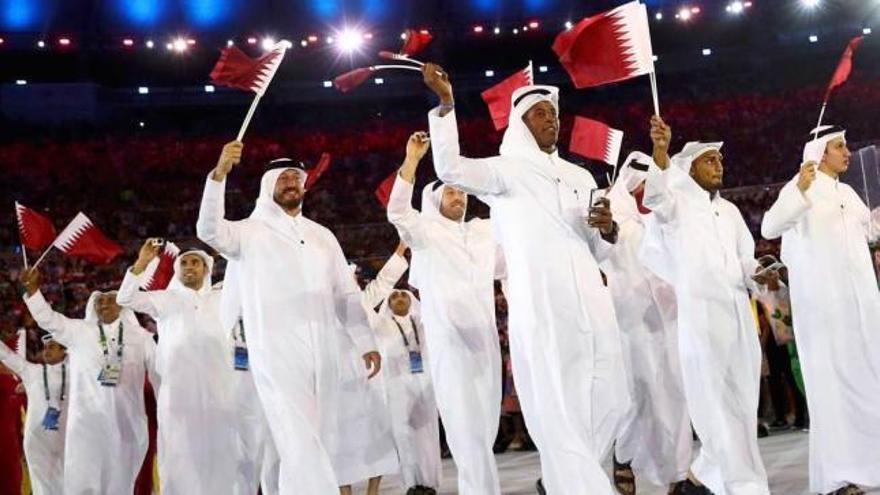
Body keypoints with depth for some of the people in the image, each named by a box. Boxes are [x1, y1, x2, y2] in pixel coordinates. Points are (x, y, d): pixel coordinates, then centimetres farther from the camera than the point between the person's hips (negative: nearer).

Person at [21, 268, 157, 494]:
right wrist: (32, 288, -10)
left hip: (127, 422, 1)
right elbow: (47, 319, 2)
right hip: (87, 420, -1)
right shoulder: (79, 331, 10)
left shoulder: (141, 335, 10)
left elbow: (159, 372, 11)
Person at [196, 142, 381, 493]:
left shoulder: (323, 236, 18)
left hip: (323, 351, 5)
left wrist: (365, 342, 9)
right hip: (277, 351, -5)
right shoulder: (251, 231, 5)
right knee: (301, 443, -12)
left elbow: (346, 293, 17)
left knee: (316, 442, 9)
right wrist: (219, 173, -26)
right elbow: (209, 230, -16)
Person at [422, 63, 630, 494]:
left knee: (610, 402, 9)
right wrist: (446, 104, -18)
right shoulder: (506, 169, 6)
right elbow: (450, 169, -12)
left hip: (590, 302, 6)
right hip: (540, 305, -6)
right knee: (559, 410, -8)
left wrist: (608, 229, -1)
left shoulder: (580, 176, 22)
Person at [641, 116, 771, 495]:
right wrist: (661, 150, -37)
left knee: (740, 404, 8)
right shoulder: (676, 202, 3)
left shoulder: (730, 211, 22)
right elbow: (655, 195, -20)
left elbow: (745, 260, 19)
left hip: (740, 314, 7)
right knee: (718, 406, -8)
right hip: (700, 316, -6)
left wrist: (759, 273, -5)